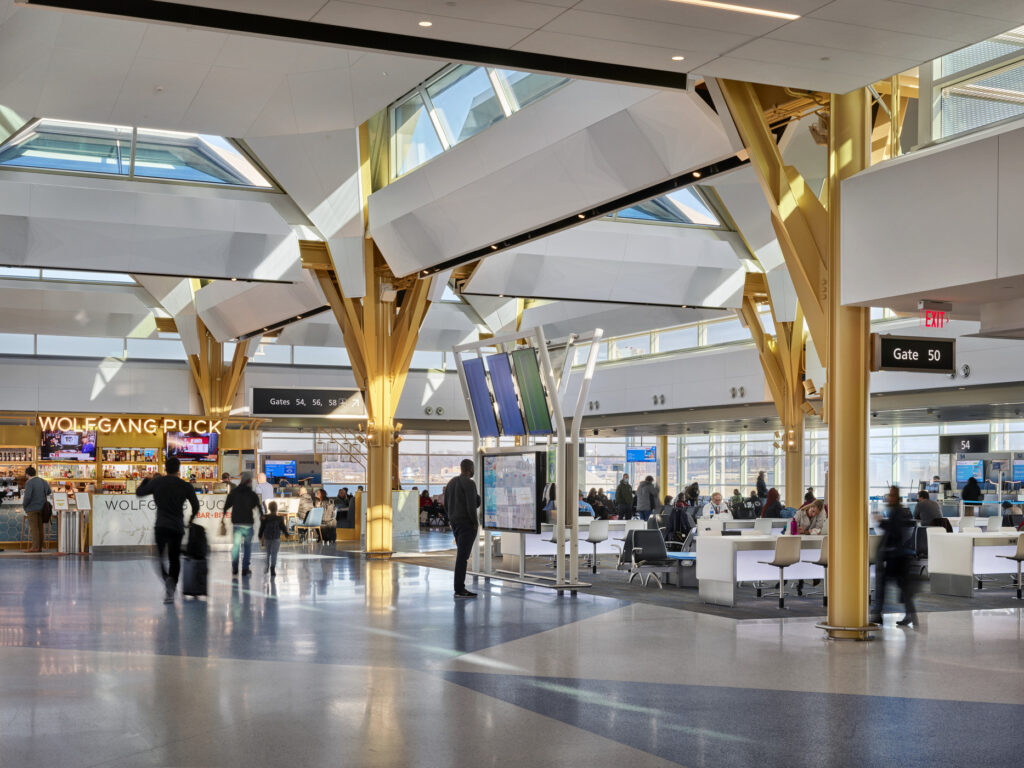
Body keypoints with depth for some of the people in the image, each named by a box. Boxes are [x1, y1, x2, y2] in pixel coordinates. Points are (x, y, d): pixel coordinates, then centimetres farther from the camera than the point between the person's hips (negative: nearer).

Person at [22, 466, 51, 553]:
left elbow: (27, 497, -20)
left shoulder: (29, 483, -13)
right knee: (40, 527, 7)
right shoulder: (42, 481, 7)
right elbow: (48, 491, 1)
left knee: (34, 528, -5)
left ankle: (35, 547, -7)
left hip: (32, 508, -6)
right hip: (41, 508, 6)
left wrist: (23, 505, -4)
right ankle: (40, 547, 7)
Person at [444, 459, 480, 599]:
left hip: (455, 523, 8)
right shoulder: (469, 483, -14)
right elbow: (471, 506, -21)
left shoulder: (451, 482, 12)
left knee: (462, 555, 13)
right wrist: (475, 522, -10)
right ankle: (459, 590, -7)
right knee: (462, 556, -7)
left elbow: (446, 505, 15)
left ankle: (460, 588, 12)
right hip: (467, 523, -8)